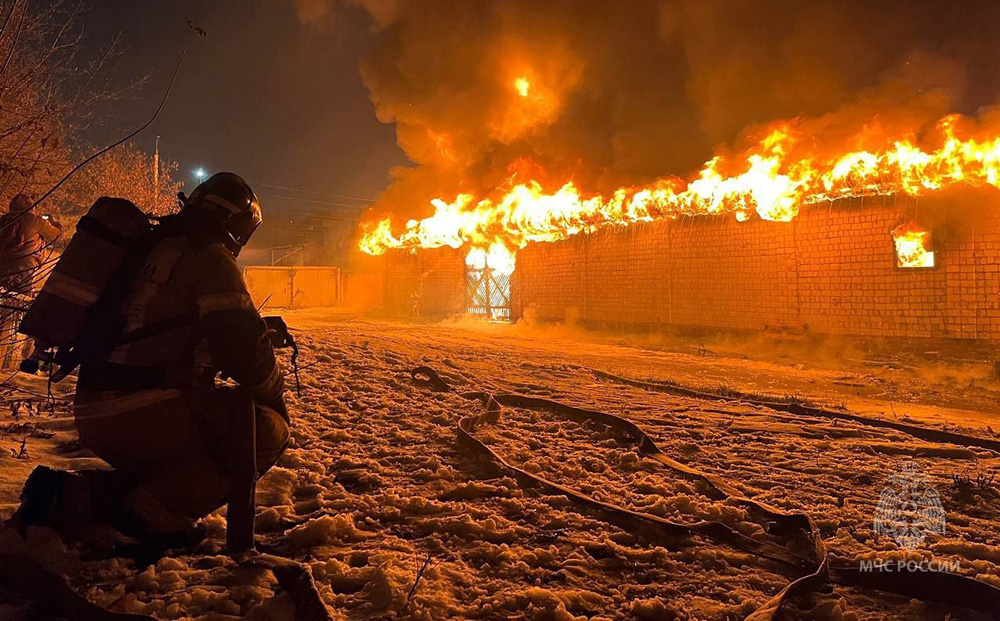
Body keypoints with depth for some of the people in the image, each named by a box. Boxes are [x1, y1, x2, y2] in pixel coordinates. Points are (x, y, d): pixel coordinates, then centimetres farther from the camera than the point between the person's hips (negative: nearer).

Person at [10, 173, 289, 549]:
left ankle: (71, 497, 12)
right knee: (268, 429, -5)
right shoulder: (210, 258, -6)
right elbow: (240, 345, -15)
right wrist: (274, 395, 4)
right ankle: (159, 514, -10)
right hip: (146, 414, -9)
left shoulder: (155, 249, 22)